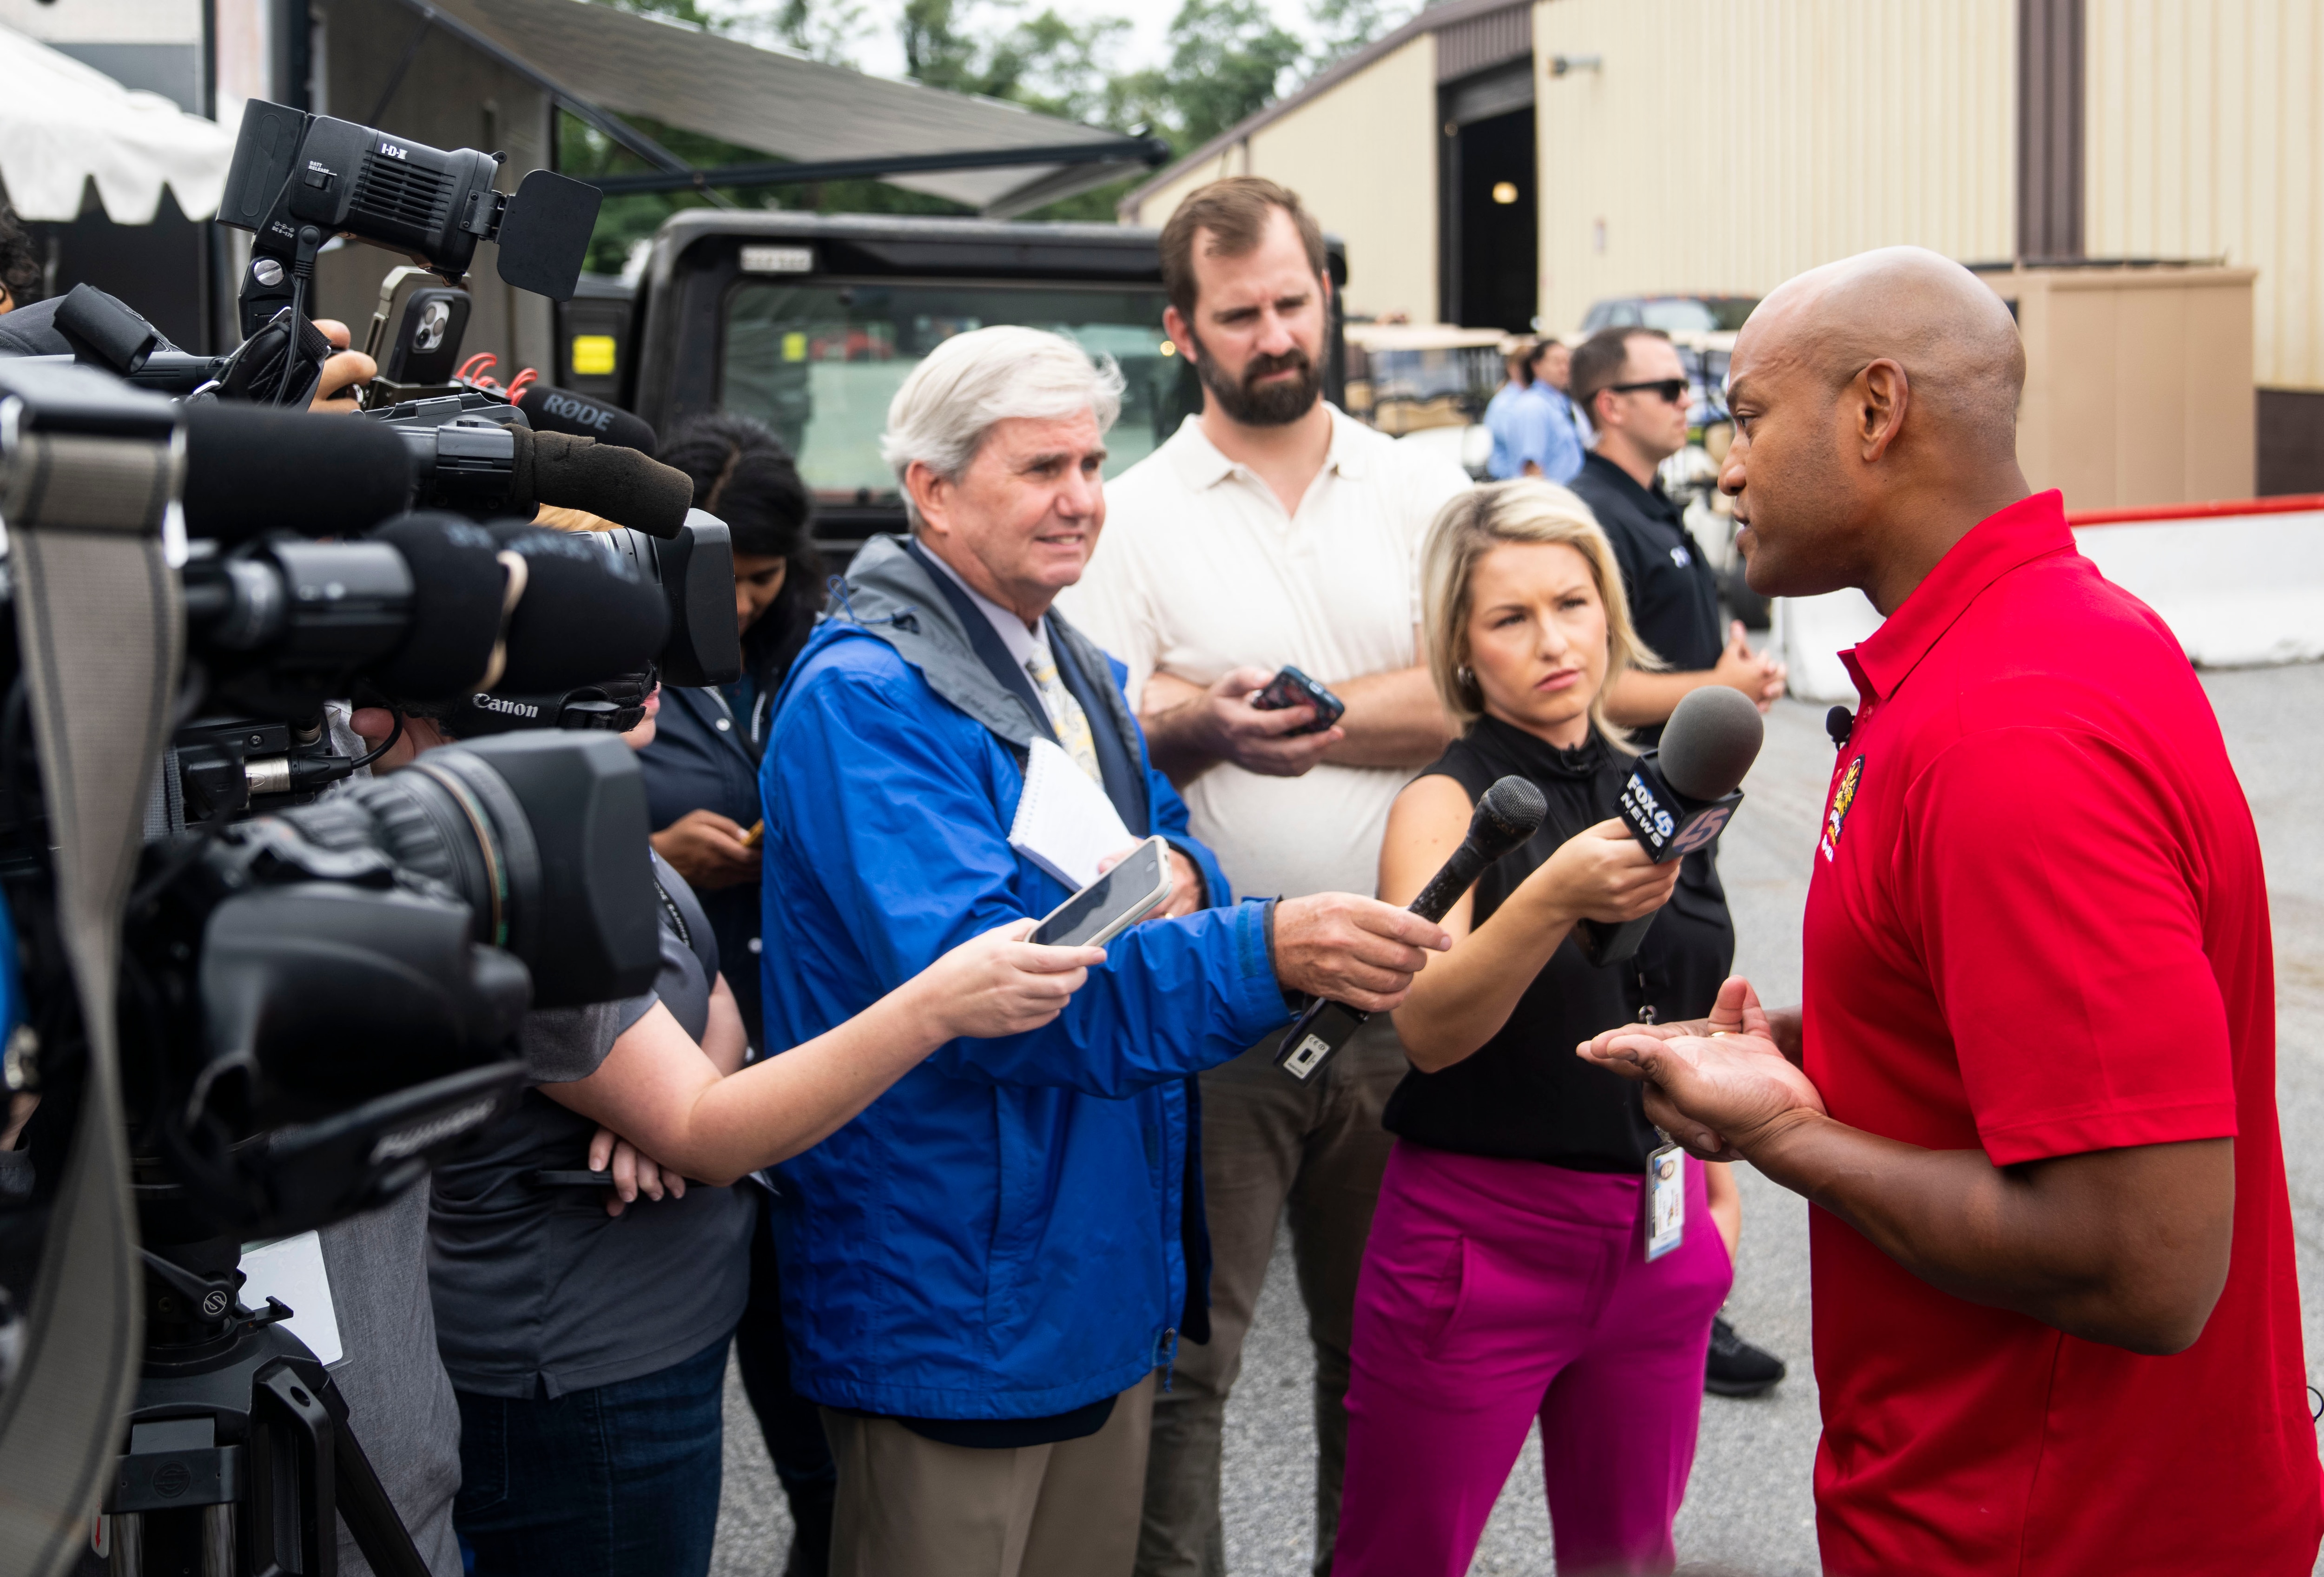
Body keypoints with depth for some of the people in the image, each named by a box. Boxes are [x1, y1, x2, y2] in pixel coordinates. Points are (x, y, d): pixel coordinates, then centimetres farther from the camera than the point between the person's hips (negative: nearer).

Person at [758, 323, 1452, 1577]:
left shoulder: (1083, 674, 13)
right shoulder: (864, 698, -18)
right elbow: (966, 972, -28)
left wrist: (1185, 881, -10)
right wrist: (1264, 951, -38)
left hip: (1109, 1273, 9)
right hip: (951, 1308, -8)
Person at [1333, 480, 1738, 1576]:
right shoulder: (1448, 802, -10)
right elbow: (1427, 1029, -26)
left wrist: (1718, 1188, 17)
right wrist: (1553, 899, -40)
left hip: (1653, 1232, 5)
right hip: (1483, 1231, -5)